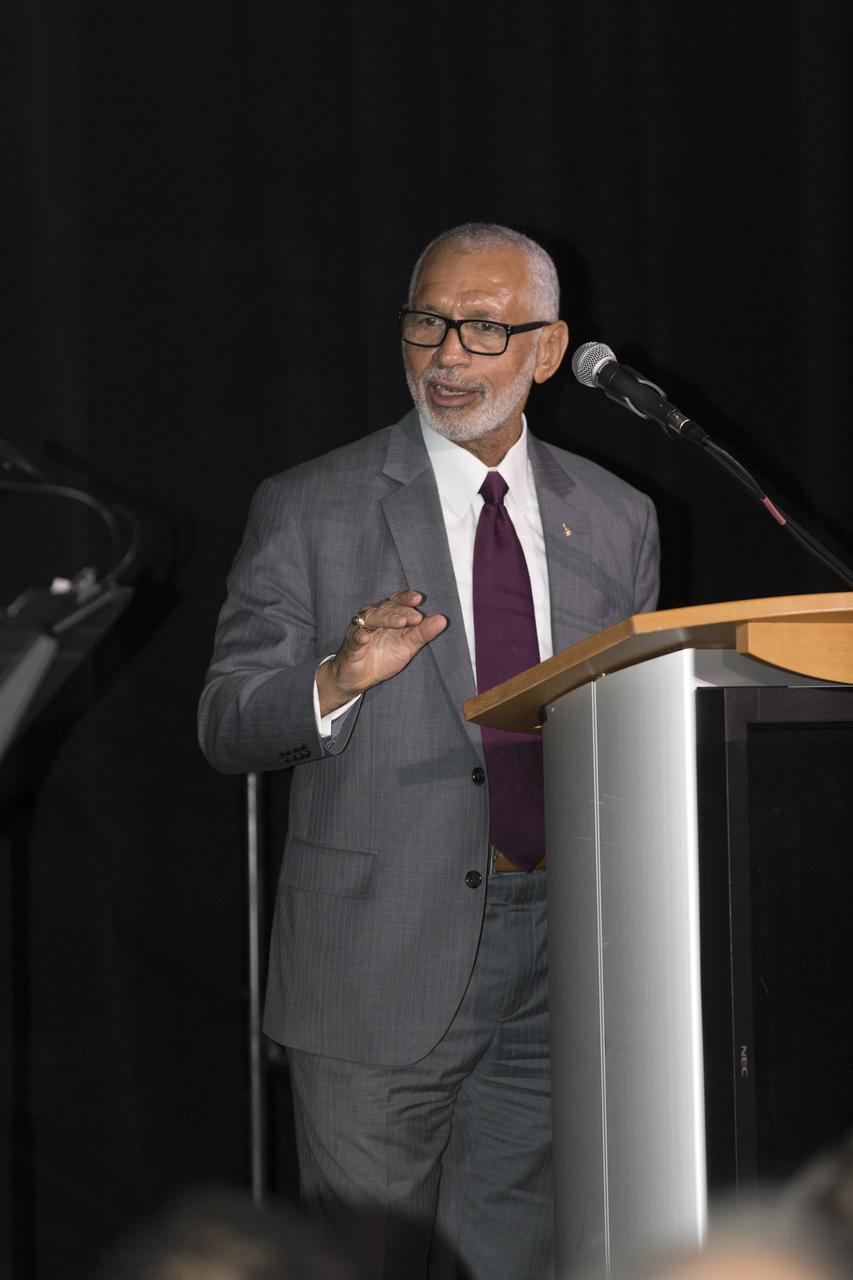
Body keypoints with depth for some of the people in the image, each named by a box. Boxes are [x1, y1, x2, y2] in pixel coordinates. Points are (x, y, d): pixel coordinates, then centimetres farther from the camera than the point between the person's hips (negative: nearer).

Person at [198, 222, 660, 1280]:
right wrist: (337, 679, -23)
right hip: (379, 968, -3)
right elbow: (226, 728, -3)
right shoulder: (308, 510, 0)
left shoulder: (617, 521, 11)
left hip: (562, 962, 3)